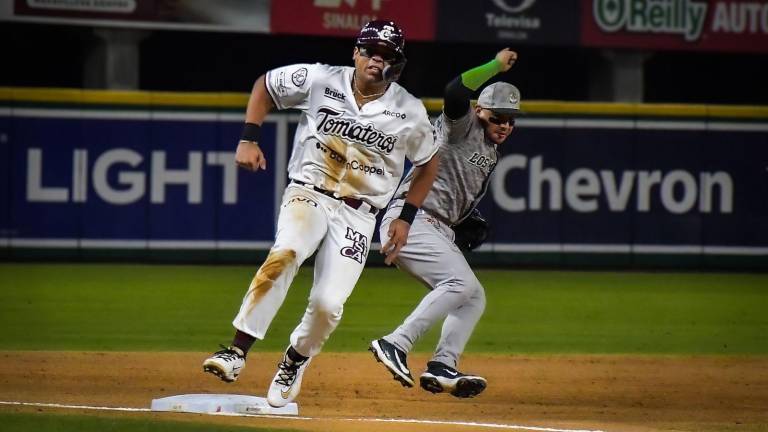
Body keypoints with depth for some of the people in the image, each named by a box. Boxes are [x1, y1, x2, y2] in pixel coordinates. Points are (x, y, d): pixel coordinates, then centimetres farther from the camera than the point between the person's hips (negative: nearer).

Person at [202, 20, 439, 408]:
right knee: (285, 254, -33)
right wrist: (249, 139, -2)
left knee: (328, 304, -13)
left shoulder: (409, 113, -4)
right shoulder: (320, 81, -7)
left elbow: (428, 164, 13)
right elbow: (264, 85, 9)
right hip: (308, 195, -1)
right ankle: (237, 352, -34)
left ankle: (295, 361, 20)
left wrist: (406, 218, 6)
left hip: (357, 214, 1)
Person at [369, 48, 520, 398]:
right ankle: (396, 344, -30)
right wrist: (496, 65, -16)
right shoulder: (463, 127, -1)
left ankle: (442, 367, -7)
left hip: (439, 231, 10)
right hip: (409, 221, -10)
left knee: (473, 297, 4)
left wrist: (473, 224, 9)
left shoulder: (490, 156, 24)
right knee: (461, 282, -24)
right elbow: (455, 93, -23)